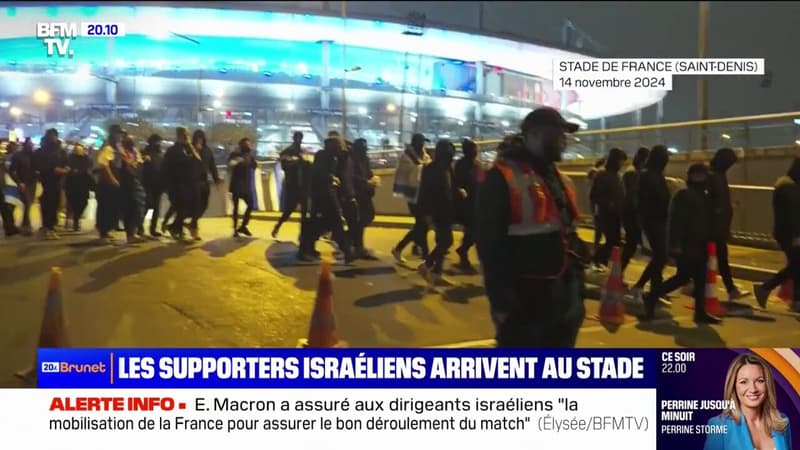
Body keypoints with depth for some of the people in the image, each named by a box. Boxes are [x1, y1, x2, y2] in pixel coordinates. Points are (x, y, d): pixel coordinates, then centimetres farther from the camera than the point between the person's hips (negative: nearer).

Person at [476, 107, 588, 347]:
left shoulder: (559, 179, 15)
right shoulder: (503, 179, -12)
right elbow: (490, 244, -17)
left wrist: (576, 287, 16)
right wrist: (501, 301, -20)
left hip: (562, 297, 9)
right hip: (525, 298, -8)